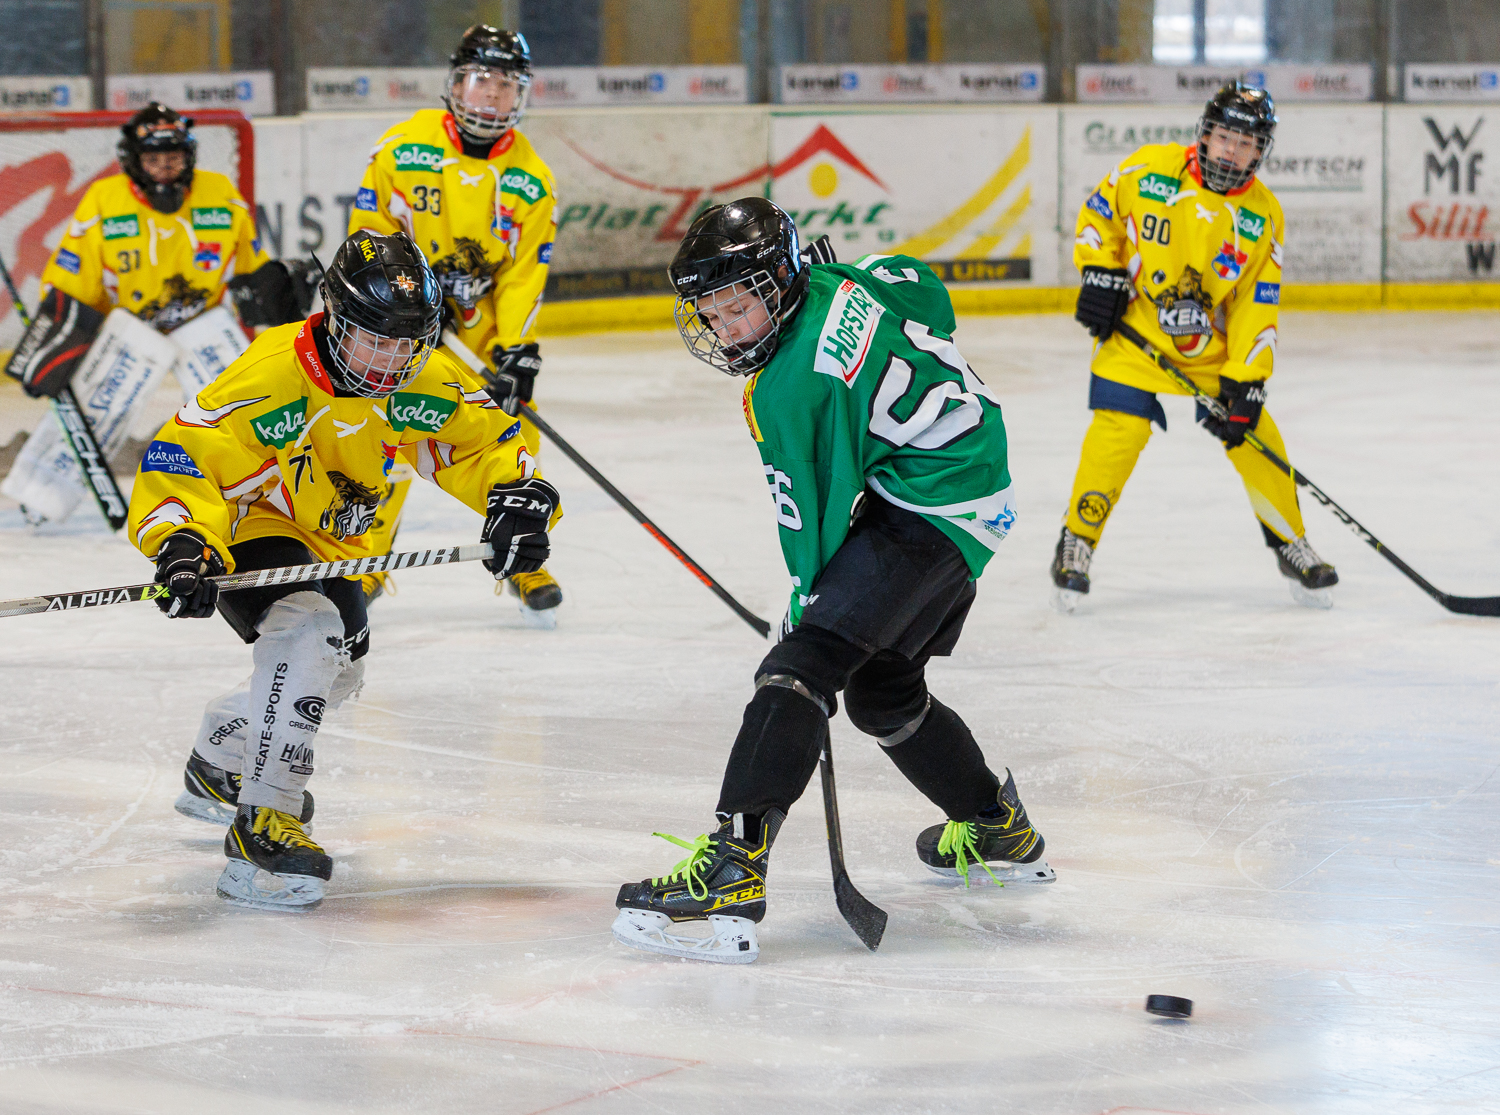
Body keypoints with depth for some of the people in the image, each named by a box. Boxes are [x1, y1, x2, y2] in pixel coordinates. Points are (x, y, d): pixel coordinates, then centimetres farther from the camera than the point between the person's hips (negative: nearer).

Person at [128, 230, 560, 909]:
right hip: (243, 523, -8)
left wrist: (517, 497, -27)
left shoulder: (430, 385, -15)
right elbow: (182, 458, -37)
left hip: (327, 536, 8)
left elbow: (488, 445, -6)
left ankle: (217, 769, 51)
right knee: (308, 630, -34)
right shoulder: (272, 378, -35)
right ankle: (261, 824, -34)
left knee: (337, 669, 24)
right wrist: (182, 547, -53)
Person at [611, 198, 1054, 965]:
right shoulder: (844, 284, 3)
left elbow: (812, 514, -12)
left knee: (803, 665, -22)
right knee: (882, 688, 25)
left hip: (925, 515, -11)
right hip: (982, 496, 11)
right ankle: (999, 830, 44)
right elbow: (932, 303, 21)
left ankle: (731, 874, -36)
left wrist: (810, 600, 0)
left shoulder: (787, 389, -20)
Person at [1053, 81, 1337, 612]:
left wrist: (1245, 381, -15)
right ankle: (1075, 545, -6)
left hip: (1213, 344, 3)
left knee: (1253, 432, -1)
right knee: (1119, 428, -19)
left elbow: (1256, 309, -7)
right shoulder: (1148, 170, -11)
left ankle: (1292, 546, 17)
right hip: (1134, 328, -2)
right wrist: (1100, 272, -8)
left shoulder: (1263, 216, -6)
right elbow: (1097, 214, 5)